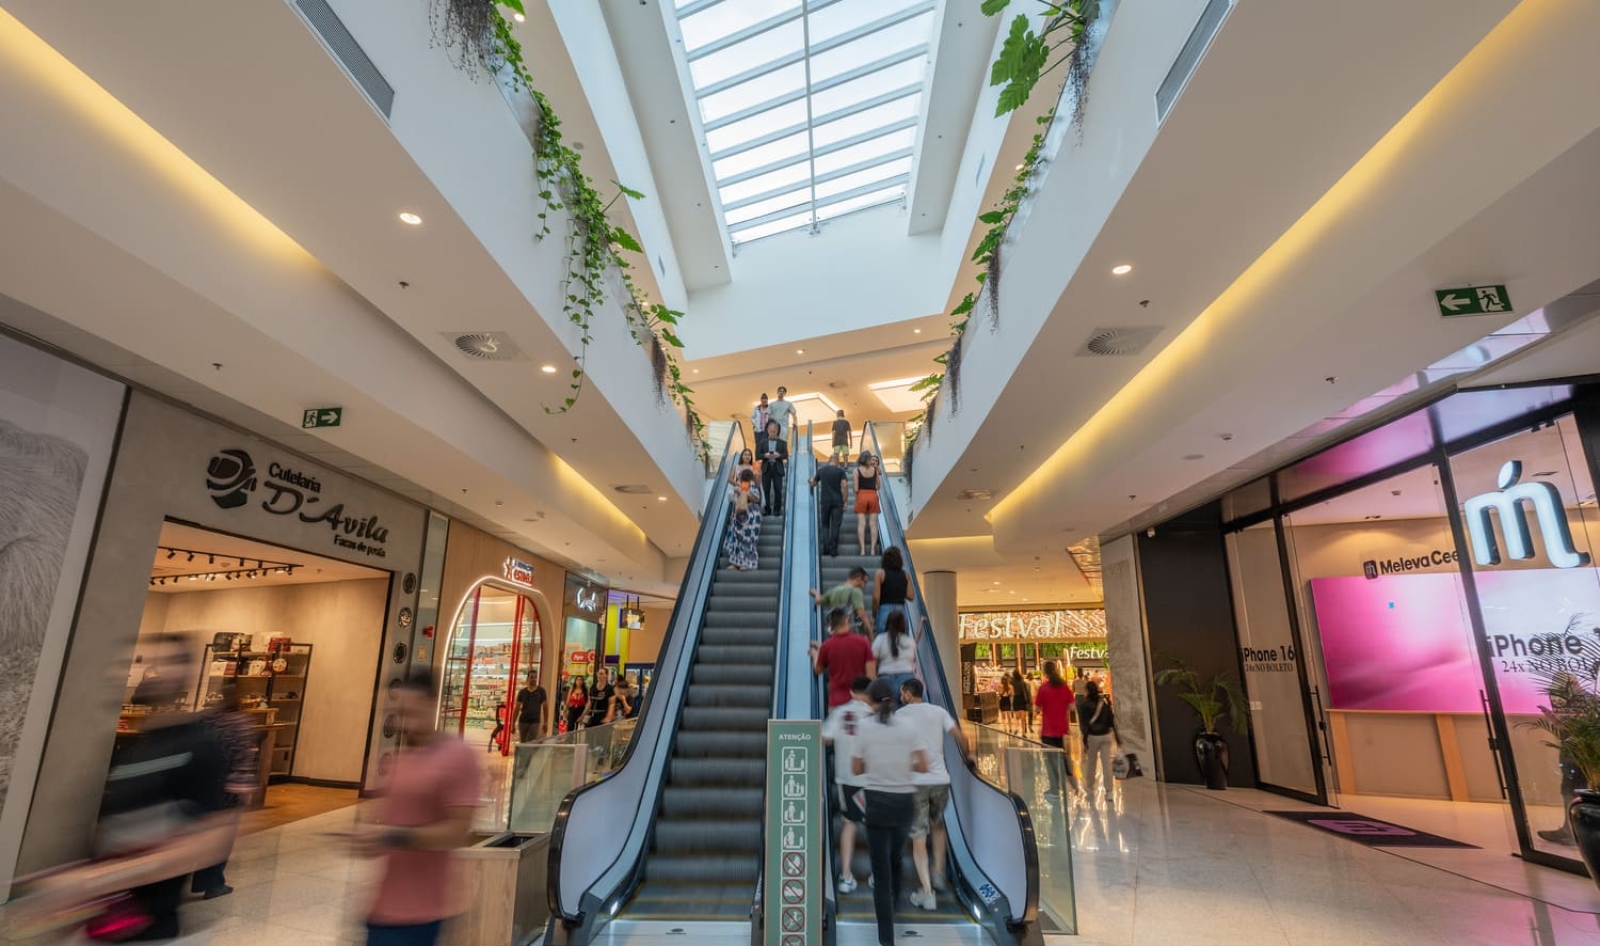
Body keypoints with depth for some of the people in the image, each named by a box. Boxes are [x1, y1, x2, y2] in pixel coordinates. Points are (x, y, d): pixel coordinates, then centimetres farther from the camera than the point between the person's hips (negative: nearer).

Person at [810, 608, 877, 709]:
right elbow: (871, 674, -3)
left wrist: (815, 654, 33)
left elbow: (818, 670, 14)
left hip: (837, 701, -1)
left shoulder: (827, 646, -5)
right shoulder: (862, 642, -3)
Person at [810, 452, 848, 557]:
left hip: (825, 501, 1)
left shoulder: (821, 469, 7)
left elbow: (813, 484, 17)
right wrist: (845, 501, -4)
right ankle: (833, 550, 0)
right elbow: (844, 486, -9)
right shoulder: (840, 470, 0)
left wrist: (811, 481, 41)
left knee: (825, 525, 11)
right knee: (835, 526, 3)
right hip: (837, 501, -1)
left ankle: (825, 548, 1)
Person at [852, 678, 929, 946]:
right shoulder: (907, 727, -1)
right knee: (897, 858, 24)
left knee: (881, 869, 4)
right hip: (904, 800, 3)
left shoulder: (864, 727, -7)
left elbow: (856, 769, -2)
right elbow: (923, 766, -1)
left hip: (877, 800, -3)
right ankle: (892, 909, 43)